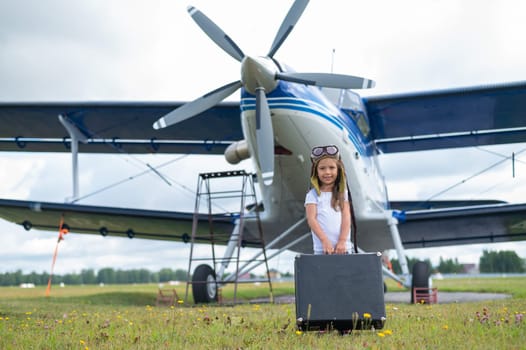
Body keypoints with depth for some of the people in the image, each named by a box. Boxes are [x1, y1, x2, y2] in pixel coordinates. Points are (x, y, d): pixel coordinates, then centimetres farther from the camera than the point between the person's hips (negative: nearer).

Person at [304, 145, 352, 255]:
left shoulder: (342, 193, 10)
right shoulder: (313, 195, 3)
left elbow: (346, 218, 2)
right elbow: (311, 219, -6)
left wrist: (342, 241, -10)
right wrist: (325, 241, -17)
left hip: (343, 247, 2)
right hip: (322, 248, -2)